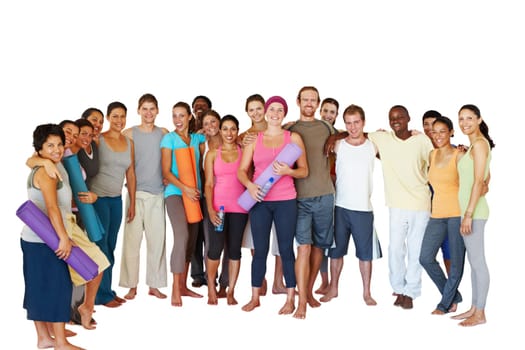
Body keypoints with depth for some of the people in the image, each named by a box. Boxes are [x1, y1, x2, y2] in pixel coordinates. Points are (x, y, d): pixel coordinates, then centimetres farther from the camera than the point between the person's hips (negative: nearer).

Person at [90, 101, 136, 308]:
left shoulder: (129, 143, 8)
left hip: (116, 199, 5)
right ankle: (102, 294, 10)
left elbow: (131, 175, 10)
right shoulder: (98, 140, -7)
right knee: (101, 245, 1)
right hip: (98, 197, -5)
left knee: (111, 247, 12)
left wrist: (132, 203, 10)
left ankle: (107, 290, 22)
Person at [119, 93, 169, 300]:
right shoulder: (129, 134, 2)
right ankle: (131, 285, 8)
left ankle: (154, 285, 14)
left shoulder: (164, 133, 8)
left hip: (158, 193, 2)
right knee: (132, 239, -1)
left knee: (157, 240, 4)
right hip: (135, 192, -2)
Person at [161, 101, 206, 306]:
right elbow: (166, 171, -4)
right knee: (182, 236, -19)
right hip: (175, 193, -5)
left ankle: (183, 286, 17)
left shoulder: (197, 138, 13)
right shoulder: (169, 139, 2)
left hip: (195, 194, 5)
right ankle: (175, 289, -15)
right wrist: (185, 188, -14)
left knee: (191, 239, 6)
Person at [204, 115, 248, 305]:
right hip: (218, 206, -1)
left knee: (234, 249, 5)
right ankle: (211, 288, 14)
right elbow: (208, 184, 0)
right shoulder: (212, 154, 6)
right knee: (215, 248, -6)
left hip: (239, 206, 1)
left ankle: (230, 291, 15)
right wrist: (210, 209, -9)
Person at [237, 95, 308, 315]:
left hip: (285, 201, -1)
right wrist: (249, 185, -14)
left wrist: (288, 171, -15)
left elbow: (304, 171, 5)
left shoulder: (293, 138, 6)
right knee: (260, 250, 5)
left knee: (286, 249, 1)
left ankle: (290, 299, 10)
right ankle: (255, 297, 16)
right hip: (259, 201, 1)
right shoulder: (254, 139, 9)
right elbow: (241, 170, 5)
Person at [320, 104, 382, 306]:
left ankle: (367, 292, 18)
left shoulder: (374, 146, 1)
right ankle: (333, 288, 25)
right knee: (336, 251, 11)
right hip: (340, 206, 0)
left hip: (363, 208, 0)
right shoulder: (337, 146, 1)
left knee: (365, 253, 6)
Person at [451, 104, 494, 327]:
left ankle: (480, 314, 5)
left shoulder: (479, 143, -12)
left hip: (474, 211, -10)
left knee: (478, 262, -3)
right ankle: (474, 309, 21)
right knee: (474, 262, 13)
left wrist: (469, 214, -20)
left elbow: (479, 181, -17)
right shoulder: (475, 145, 15)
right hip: (468, 210, 10)